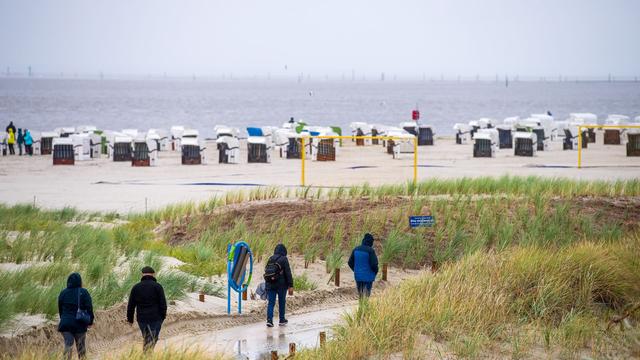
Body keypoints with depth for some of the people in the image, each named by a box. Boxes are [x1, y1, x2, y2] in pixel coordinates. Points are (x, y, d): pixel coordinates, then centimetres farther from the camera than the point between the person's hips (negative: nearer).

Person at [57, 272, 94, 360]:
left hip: (66, 323, 2)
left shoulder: (63, 293, 4)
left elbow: (60, 309, 12)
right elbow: (89, 308, -9)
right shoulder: (83, 292, -6)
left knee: (68, 345, 0)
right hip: (79, 324, -2)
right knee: (81, 346, 11)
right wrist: (90, 322, -1)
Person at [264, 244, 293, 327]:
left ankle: (269, 319, -14)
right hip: (281, 284, -4)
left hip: (270, 284, 4)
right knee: (282, 302, 11)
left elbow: (266, 271, 16)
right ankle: (282, 320, 20)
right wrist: (290, 284, -7)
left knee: (270, 302, 1)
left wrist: (267, 282, 25)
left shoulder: (270, 259, 9)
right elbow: (288, 273, -11)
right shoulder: (284, 259, -7)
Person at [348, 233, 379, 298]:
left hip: (358, 276, 5)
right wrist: (375, 272, 1)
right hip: (368, 277, -5)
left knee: (360, 295, 16)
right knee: (366, 295, -1)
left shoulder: (356, 249, 2)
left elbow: (350, 262, 6)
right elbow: (374, 264, -19)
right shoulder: (370, 251, -16)